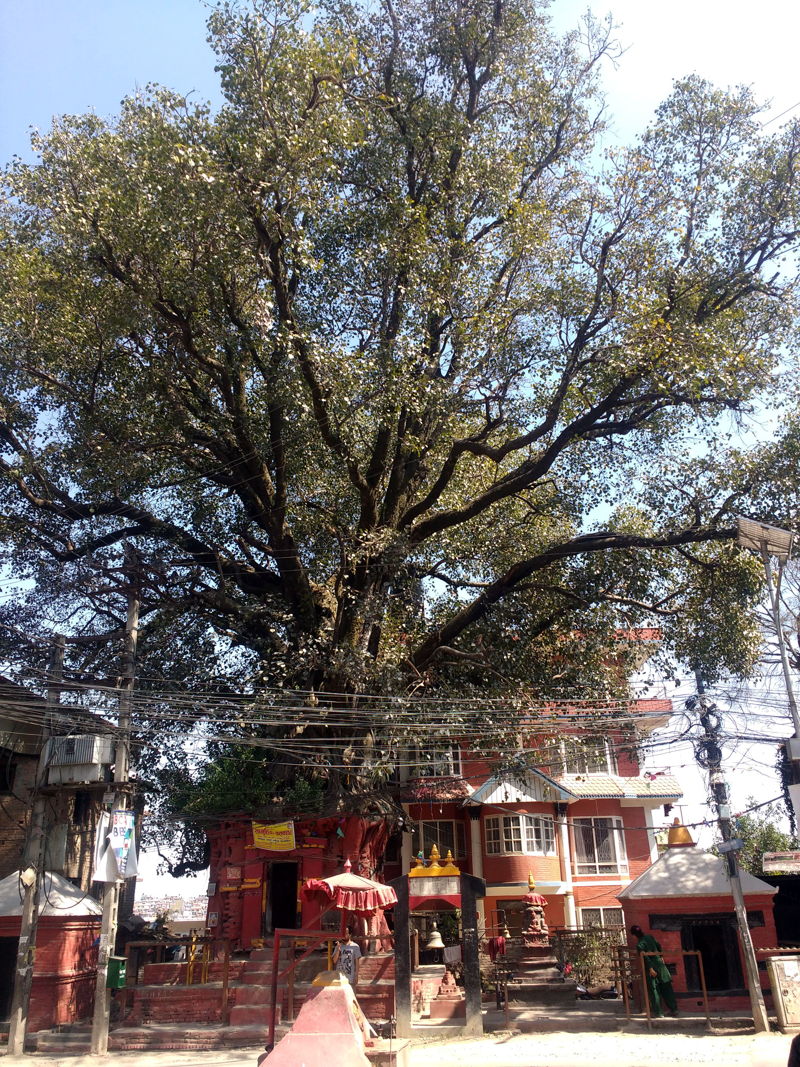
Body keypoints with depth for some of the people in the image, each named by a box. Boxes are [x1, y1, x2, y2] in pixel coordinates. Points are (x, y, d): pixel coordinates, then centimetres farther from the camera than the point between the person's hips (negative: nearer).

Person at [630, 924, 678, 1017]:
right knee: (667, 988, 13)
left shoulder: (640, 944, -14)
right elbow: (659, 946, 13)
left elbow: (645, 957, -20)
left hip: (652, 967, -6)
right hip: (660, 964, 6)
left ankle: (657, 1011, 11)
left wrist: (650, 968, -19)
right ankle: (674, 1009, 17)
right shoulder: (650, 937, 3)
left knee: (653, 990, 6)